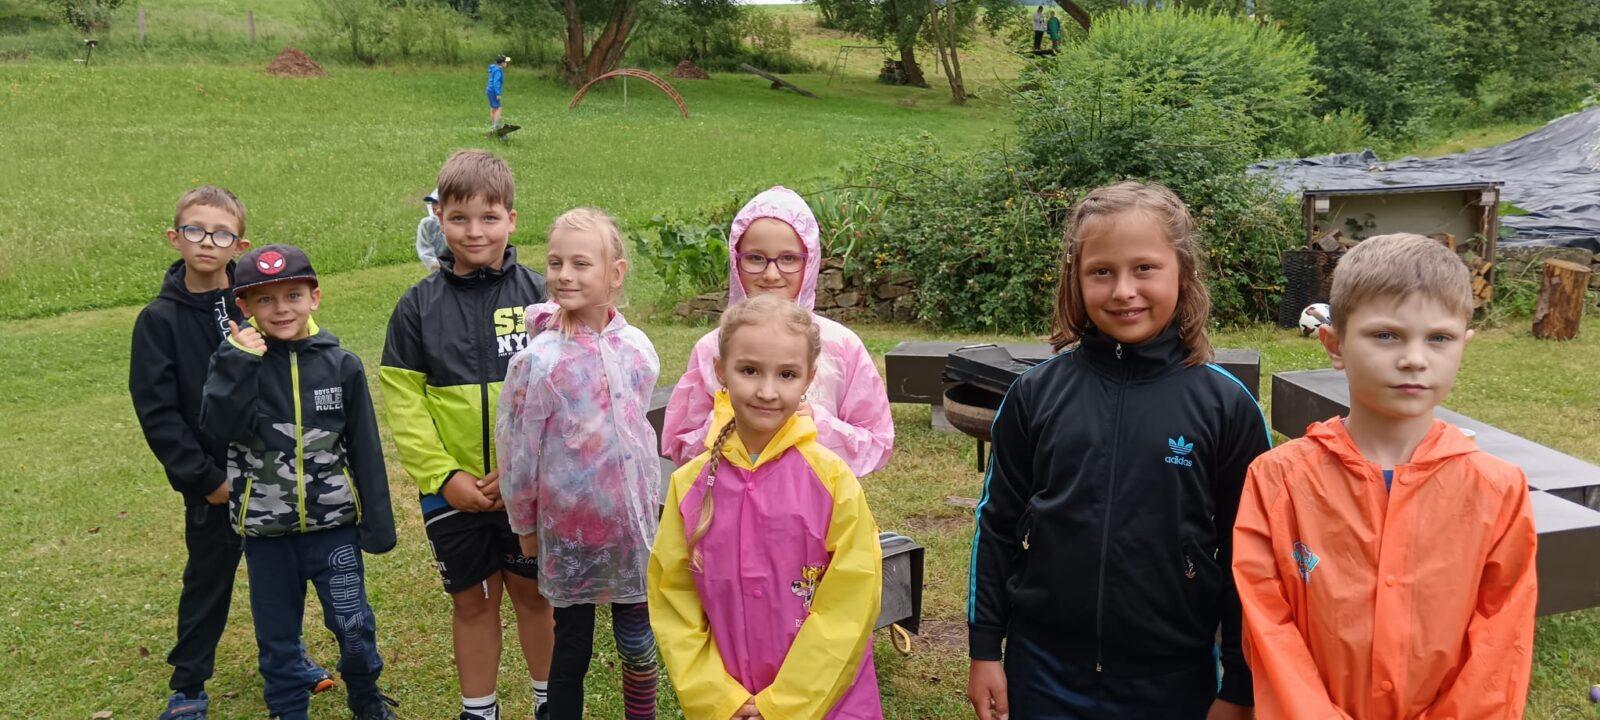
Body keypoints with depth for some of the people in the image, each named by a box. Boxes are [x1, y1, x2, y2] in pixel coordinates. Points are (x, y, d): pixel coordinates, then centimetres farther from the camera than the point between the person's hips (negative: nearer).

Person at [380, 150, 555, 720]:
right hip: (452, 489, 1)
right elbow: (402, 400, -3)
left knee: (531, 592, 13)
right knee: (472, 600, 14)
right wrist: (443, 476, -12)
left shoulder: (537, 294, -5)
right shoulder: (418, 305, -1)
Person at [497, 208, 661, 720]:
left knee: (638, 646, 11)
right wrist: (524, 524, 2)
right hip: (568, 532, -2)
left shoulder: (638, 349, -4)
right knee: (572, 650, 10)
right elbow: (517, 452, -6)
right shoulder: (538, 361, -15)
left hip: (631, 526, 3)